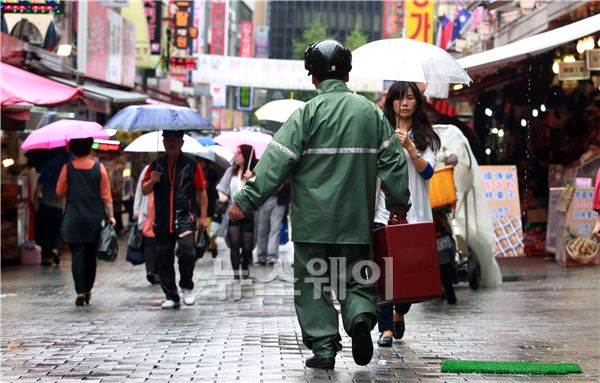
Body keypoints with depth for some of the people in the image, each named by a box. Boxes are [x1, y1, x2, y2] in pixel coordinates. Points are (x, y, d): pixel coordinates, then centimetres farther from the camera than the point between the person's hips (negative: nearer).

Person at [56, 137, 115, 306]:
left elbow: (60, 192, 3)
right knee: (91, 255, 13)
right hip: (95, 217, 1)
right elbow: (106, 195, -2)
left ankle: (80, 291, -11)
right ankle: (88, 291, 18)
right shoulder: (99, 168, -3)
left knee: (77, 255, -1)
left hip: (74, 219, -1)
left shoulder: (67, 168, -4)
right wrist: (110, 216, 2)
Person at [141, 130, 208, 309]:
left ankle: (186, 287, -1)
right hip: (162, 221, 3)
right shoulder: (156, 165, 12)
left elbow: (201, 191, 7)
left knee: (186, 251, -22)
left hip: (185, 218, -3)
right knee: (164, 261, 4)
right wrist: (152, 181, -9)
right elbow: (144, 191, 13)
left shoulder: (191, 165, 5)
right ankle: (171, 297, 16)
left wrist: (203, 216, 2)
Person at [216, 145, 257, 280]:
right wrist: (222, 195, -5)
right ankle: (236, 274, -7)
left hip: (249, 212, -2)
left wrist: (251, 179, -26)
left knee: (247, 245, 7)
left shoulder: (254, 173, -7)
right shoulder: (231, 171, 5)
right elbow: (221, 186, 14)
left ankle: (245, 271, 28)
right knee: (234, 243, -9)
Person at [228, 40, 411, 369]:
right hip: (356, 219, 3)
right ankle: (361, 317, -13)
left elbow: (277, 161, -12)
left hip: (312, 220, -3)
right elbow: (393, 160, 9)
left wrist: (246, 200, -9)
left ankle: (323, 347, 4)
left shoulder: (308, 112, -7)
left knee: (312, 282, 7)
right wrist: (398, 207, 19)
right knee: (355, 279, 14)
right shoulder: (371, 112, 6)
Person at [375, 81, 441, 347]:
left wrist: (409, 147, -18)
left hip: (415, 213, 1)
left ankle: (398, 314, 32)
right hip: (384, 211, -1)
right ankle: (385, 328, -5)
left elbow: (427, 171, -4)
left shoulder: (426, 136, 9)